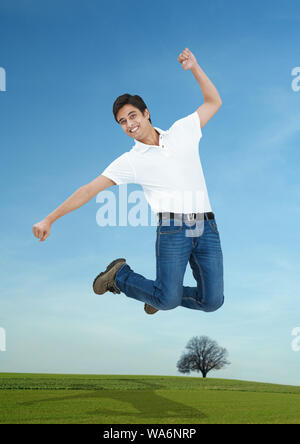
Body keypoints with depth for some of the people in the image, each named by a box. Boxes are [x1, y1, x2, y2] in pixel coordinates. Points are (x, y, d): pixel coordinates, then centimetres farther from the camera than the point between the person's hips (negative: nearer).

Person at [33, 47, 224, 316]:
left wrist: (194, 67, 7)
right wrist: (49, 219, -2)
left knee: (212, 302, -5)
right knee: (168, 301, -14)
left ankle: (162, 292, 23)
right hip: (172, 228, -3)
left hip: (206, 226, 3)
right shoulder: (131, 161, 5)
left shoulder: (182, 131, 13)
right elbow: (90, 190, 1)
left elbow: (214, 102, 20)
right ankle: (120, 275, 13)